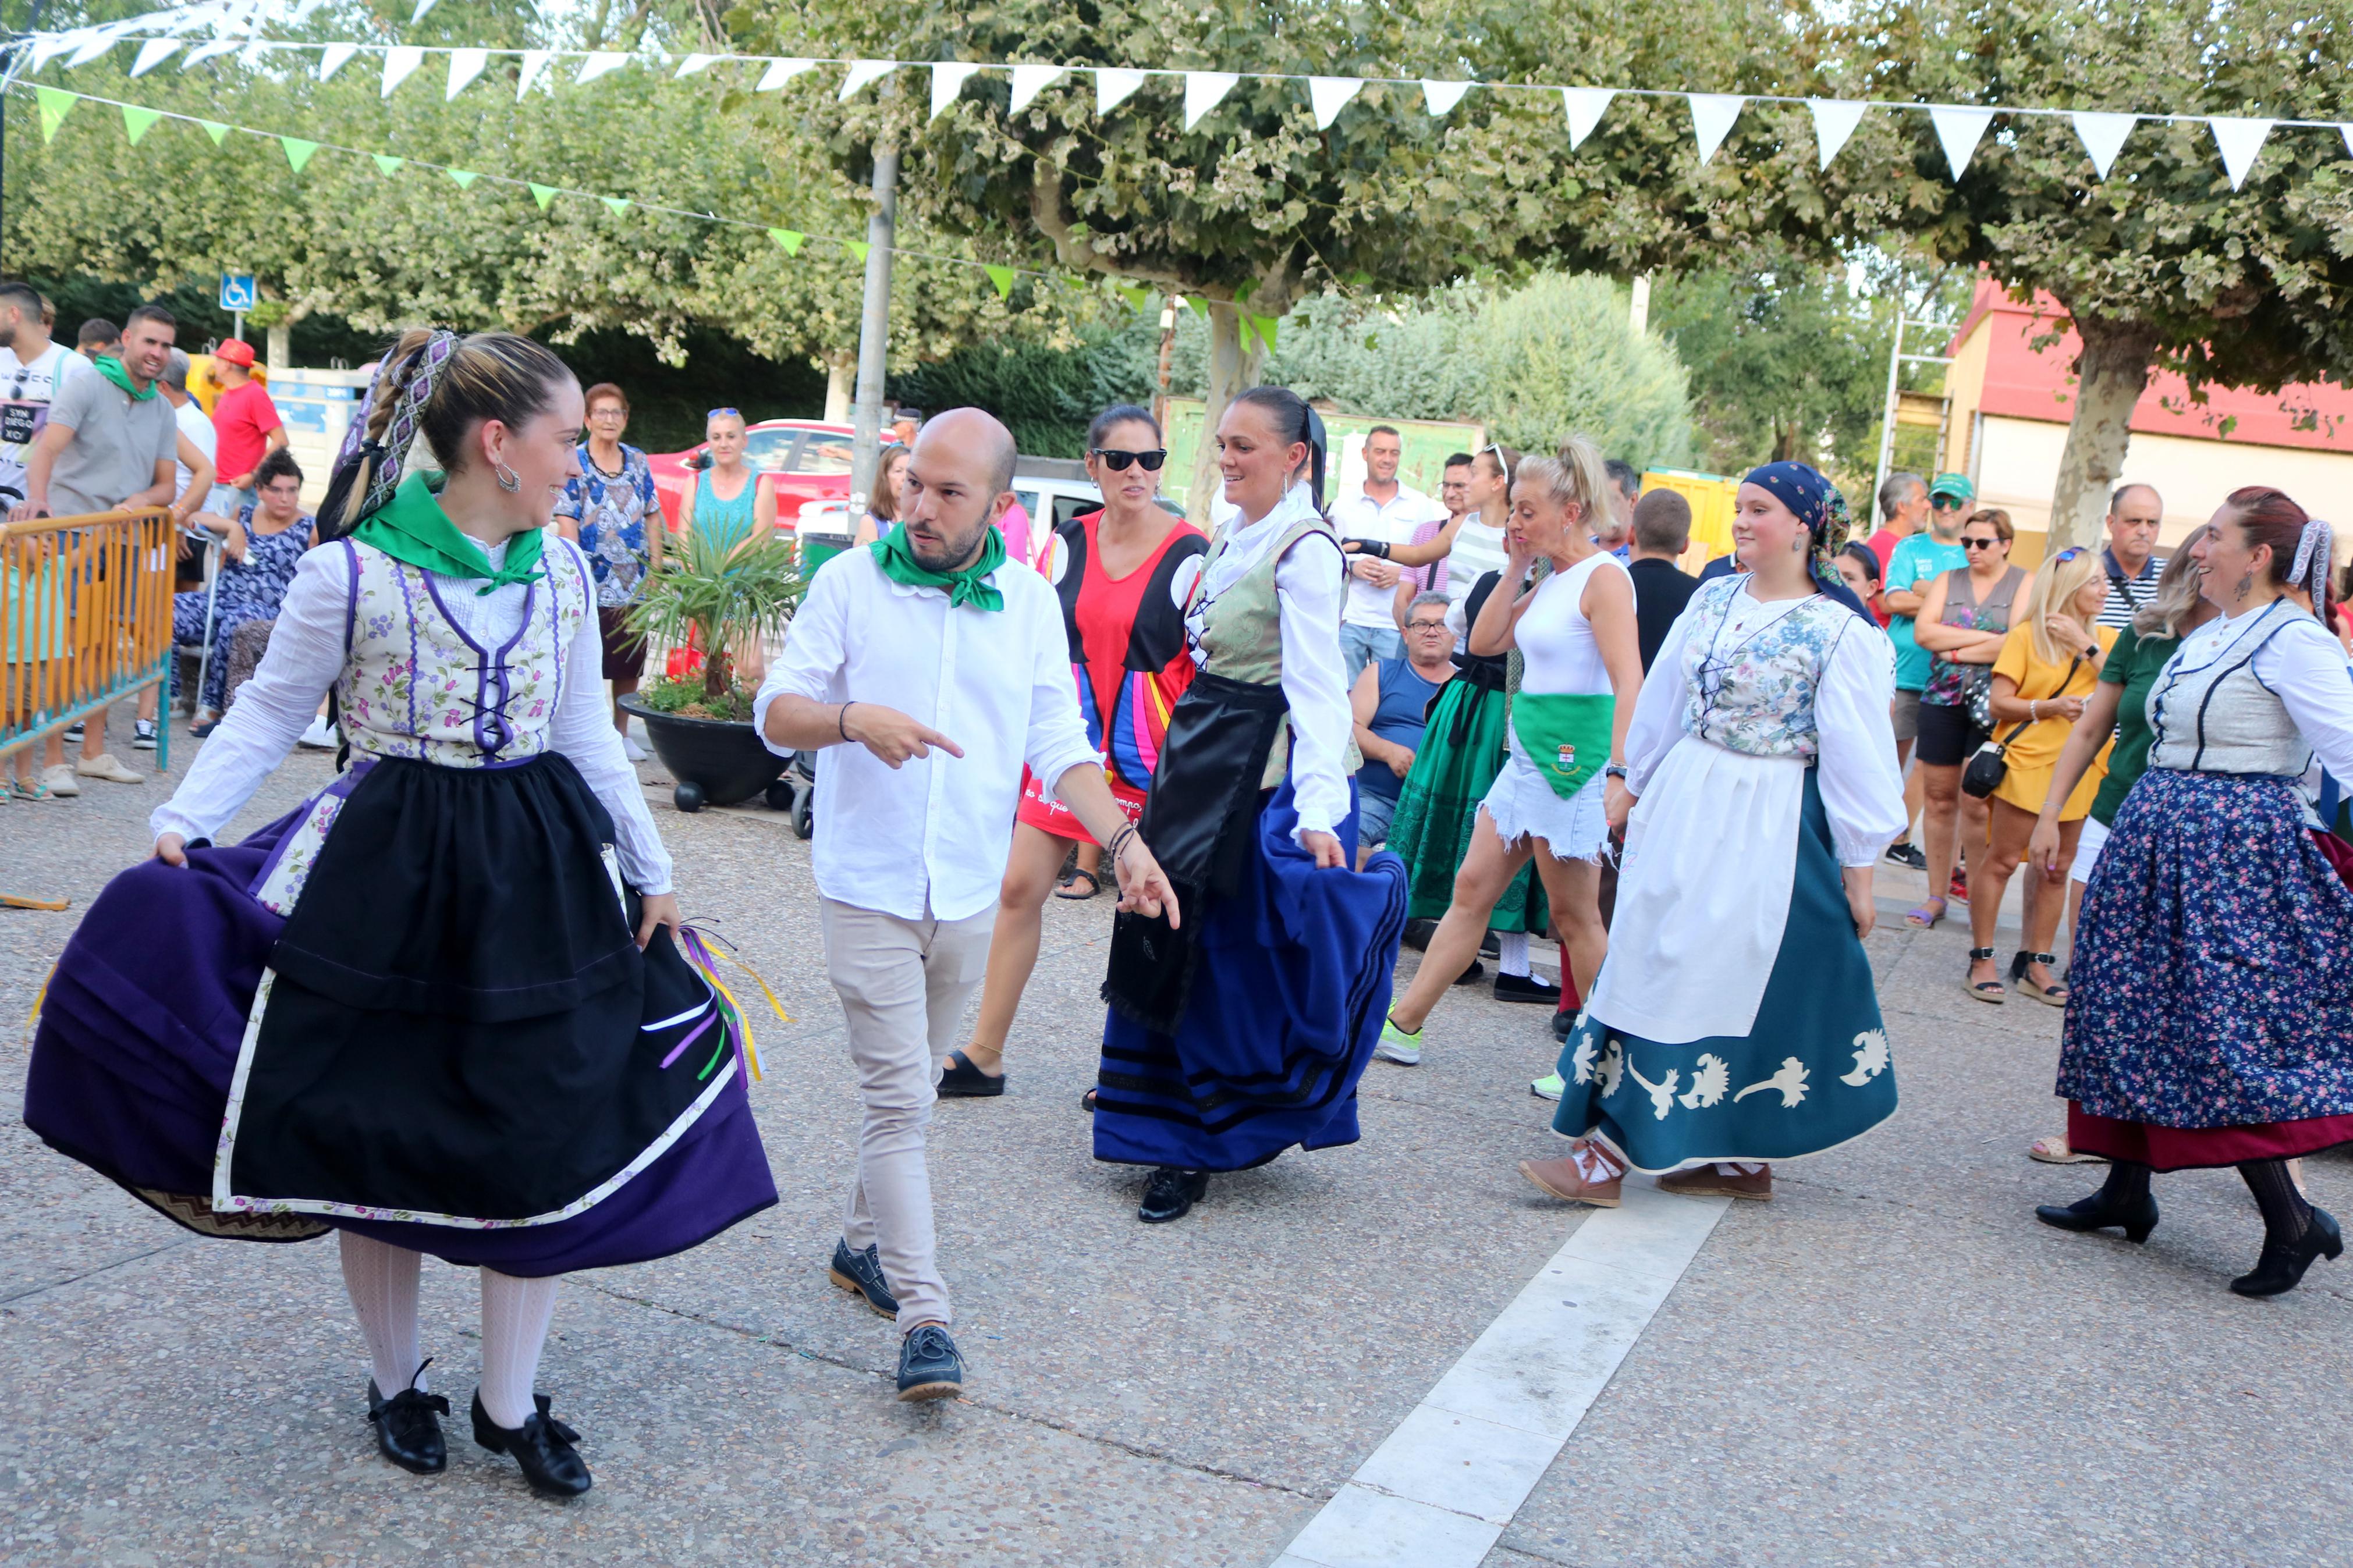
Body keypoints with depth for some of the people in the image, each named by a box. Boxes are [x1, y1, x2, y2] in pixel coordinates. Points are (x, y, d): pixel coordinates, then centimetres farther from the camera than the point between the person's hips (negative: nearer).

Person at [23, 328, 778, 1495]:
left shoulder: (563, 571, 4)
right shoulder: (354, 570, -11)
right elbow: (271, 710, -3)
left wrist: (651, 871, 15)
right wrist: (182, 821, -17)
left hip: (541, 874, 4)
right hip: (386, 874, -4)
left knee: (546, 1144, 4)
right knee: (378, 1137, 7)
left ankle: (509, 1405, 22)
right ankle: (396, 1382, 32)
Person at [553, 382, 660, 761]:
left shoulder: (638, 462, 10)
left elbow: (652, 517, 13)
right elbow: (567, 523, -8)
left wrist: (656, 568, 7)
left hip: (635, 583, 5)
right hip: (593, 583, -4)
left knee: (630, 663, 11)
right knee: (587, 665, 0)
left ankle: (622, 732, 25)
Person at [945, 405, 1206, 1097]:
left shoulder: (1190, 553, -8)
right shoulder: (1069, 542, 6)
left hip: (1148, 752, -4)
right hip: (1070, 741, 5)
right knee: (1019, 889, 4)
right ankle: (983, 1055, 14)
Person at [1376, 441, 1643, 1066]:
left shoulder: (1604, 577, -13)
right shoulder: (1552, 581, 13)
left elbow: (1629, 684, -21)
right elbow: (1483, 643, 15)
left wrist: (1619, 775, -29)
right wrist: (1514, 572, 7)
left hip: (1574, 754, -9)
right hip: (1529, 750, 9)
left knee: (1574, 915, 0)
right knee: (1472, 886, 10)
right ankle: (1403, 1025, 16)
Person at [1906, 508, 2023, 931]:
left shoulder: (2023, 584, 2)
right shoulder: (1949, 581, 12)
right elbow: (1924, 632, -2)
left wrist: (1956, 651, -8)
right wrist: (1983, 637, -9)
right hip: (1943, 700, 3)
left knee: (1975, 803, -8)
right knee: (1939, 798, 5)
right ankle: (1937, 896, 13)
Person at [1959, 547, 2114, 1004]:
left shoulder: (2105, 638, 11)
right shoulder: (2026, 635, -1)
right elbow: (2000, 704, -6)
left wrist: (2087, 646, -9)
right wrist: (2051, 707, -19)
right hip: (2028, 761, -4)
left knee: (2057, 867, 6)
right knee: (2002, 860, -4)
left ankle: (2036, 965, 14)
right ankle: (1982, 959, 3)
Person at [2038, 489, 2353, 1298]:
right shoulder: (2207, 637, 13)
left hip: (2231, 854, -9)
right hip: (2160, 840, 9)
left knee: (2218, 1032, -9)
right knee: (2144, 1016, 12)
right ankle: (2127, 1191, 23)